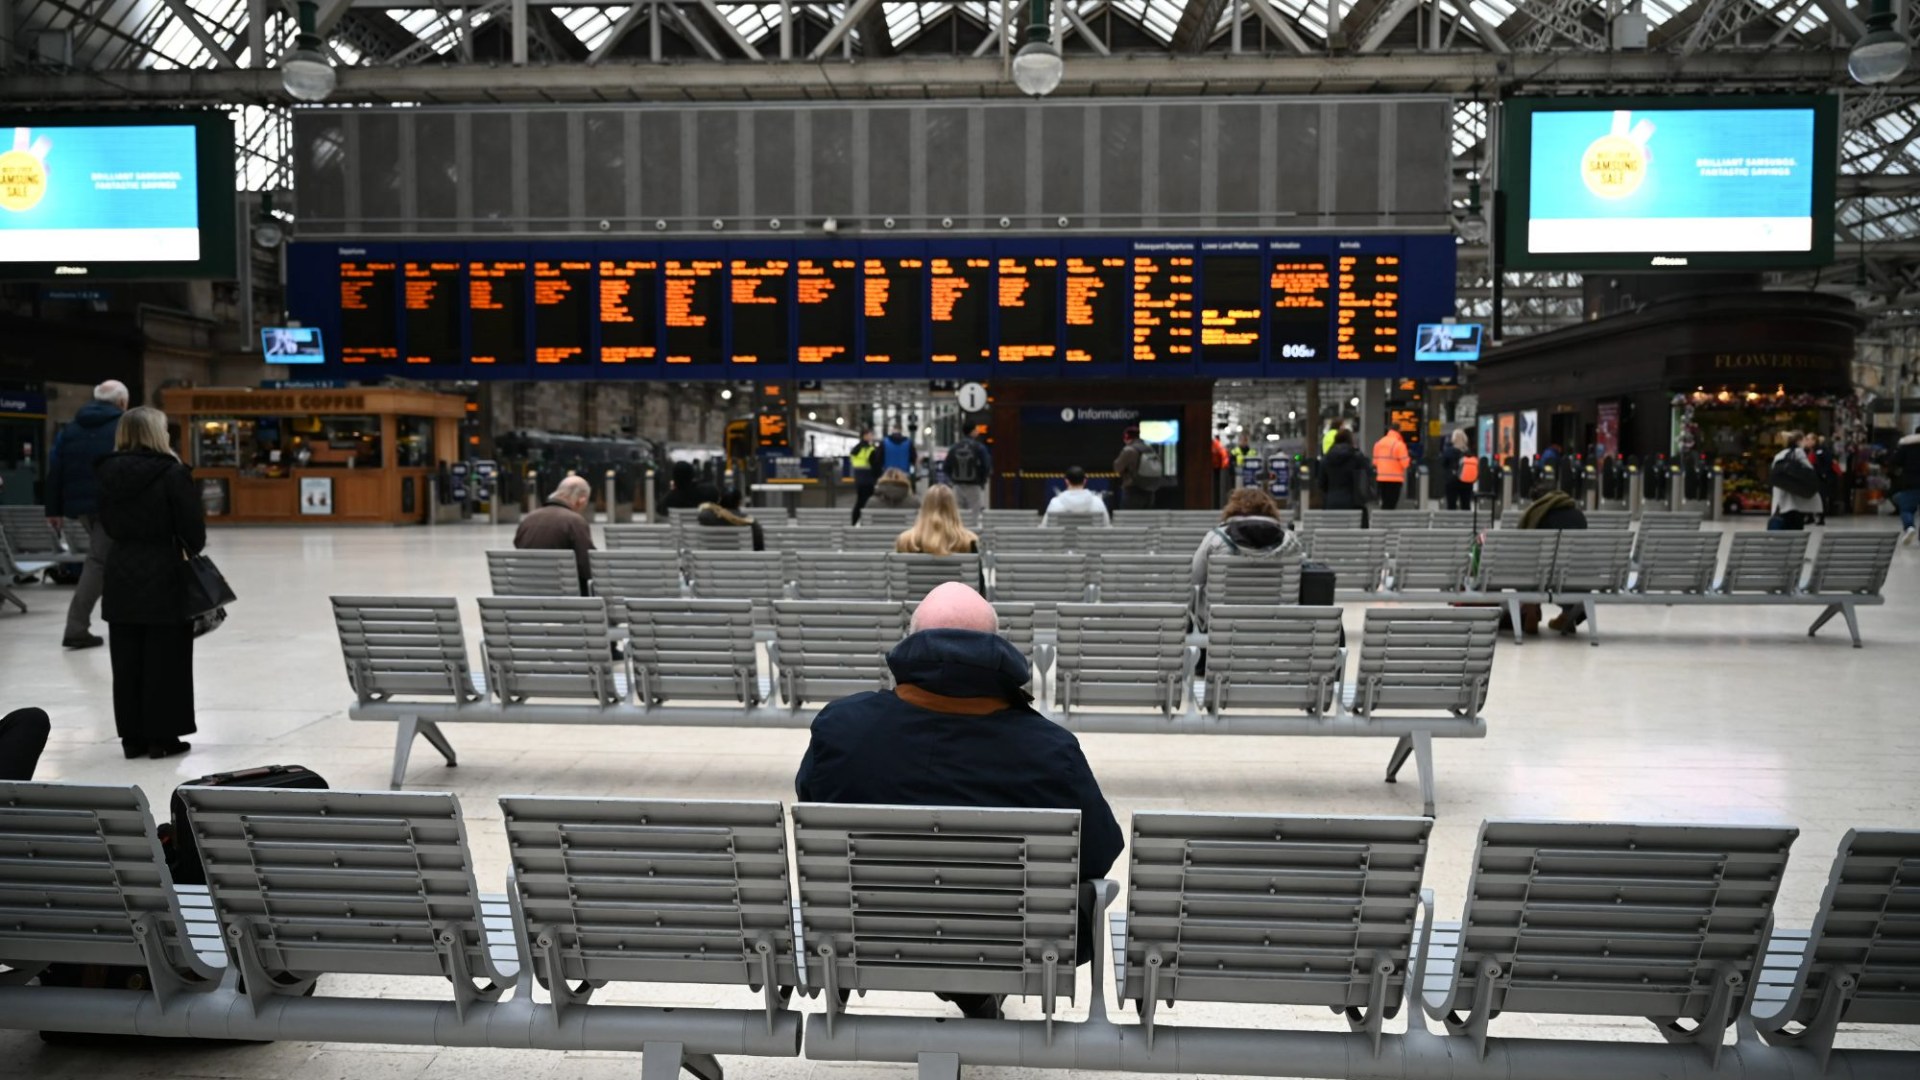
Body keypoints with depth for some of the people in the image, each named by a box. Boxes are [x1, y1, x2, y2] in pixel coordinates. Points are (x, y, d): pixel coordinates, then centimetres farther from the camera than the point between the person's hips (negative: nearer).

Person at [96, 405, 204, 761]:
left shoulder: (109, 473, 5)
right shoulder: (172, 473, -13)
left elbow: (107, 523, 9)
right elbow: (192, 525, -11)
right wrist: (194, 550, 7)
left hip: (120, 571, 5)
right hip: (163, 572, -5)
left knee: (127, 659, 10)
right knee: (164, 658, 3)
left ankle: (132, 735, 15)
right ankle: (162, 736, 6)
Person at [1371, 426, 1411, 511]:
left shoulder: (1378, 443, 7)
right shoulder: (1399, 444, -12)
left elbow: (1375, 461, 11)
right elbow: (1405, 462, -11)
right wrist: (1409, 459, 9)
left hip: (1381, 478, 6)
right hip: (1395, 479, -6)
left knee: (1385, 503, 14)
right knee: (1391, 504, -4)